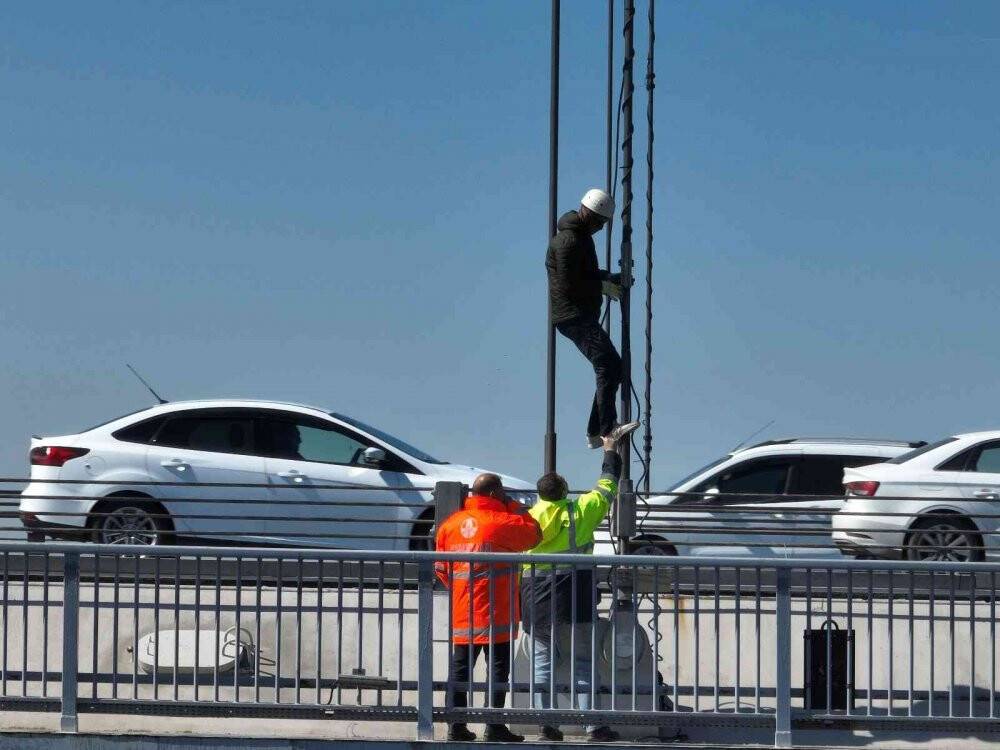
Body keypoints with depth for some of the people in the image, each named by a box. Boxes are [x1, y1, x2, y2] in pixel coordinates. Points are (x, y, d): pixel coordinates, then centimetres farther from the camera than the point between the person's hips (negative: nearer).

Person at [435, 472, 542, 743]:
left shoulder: (452, 523, 8)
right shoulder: (502, 521, -10)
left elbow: (441, 567, 10)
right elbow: (534, 533, 4)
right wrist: (514, 506, 10)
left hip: (462, 614, 6)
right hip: (495, 614, -6)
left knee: (460, 669, 9)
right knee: (498, 668, 0)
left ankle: (456, 726, 9)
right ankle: (494, 728, -1)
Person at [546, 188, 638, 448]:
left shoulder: (581, 236, 18)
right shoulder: (568, 240, -15)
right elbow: (569, 285, -20)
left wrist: (611, 278, 12)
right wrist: (603, 285, -10)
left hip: (583, 316, 11)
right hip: (574, 316, -11)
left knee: (611, 368, 10)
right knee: (609, 366, -20)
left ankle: (595, 433, 13)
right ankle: (607, 431, -25)